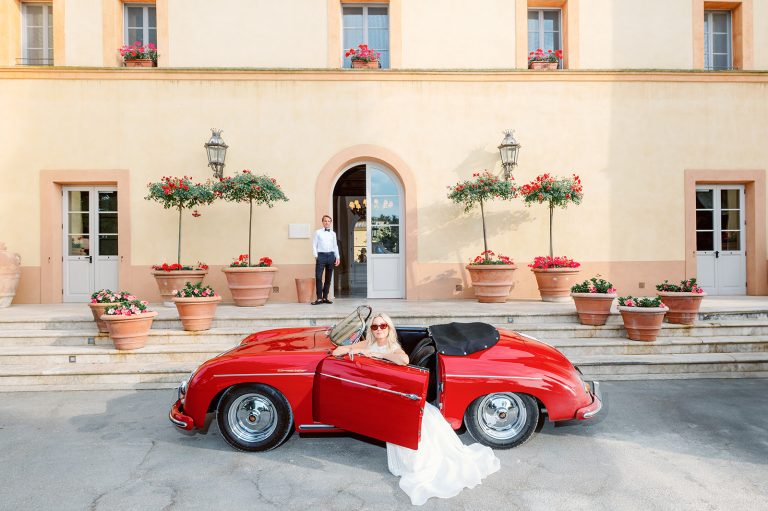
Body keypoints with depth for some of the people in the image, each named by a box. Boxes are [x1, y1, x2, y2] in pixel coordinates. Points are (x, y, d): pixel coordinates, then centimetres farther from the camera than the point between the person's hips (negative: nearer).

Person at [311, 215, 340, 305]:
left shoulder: (333, 233, 14)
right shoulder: (318, 232, 6)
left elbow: (335, 246, 15)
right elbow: (314, 245, 3)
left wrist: (337, 257, 7)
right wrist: (316, 256, -7)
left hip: (331, 255, 3)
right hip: (321, 255, -3)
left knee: (329, 278, 5)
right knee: (318, 277, -11)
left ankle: (325, 297, 13)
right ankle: (319, 298, -7)